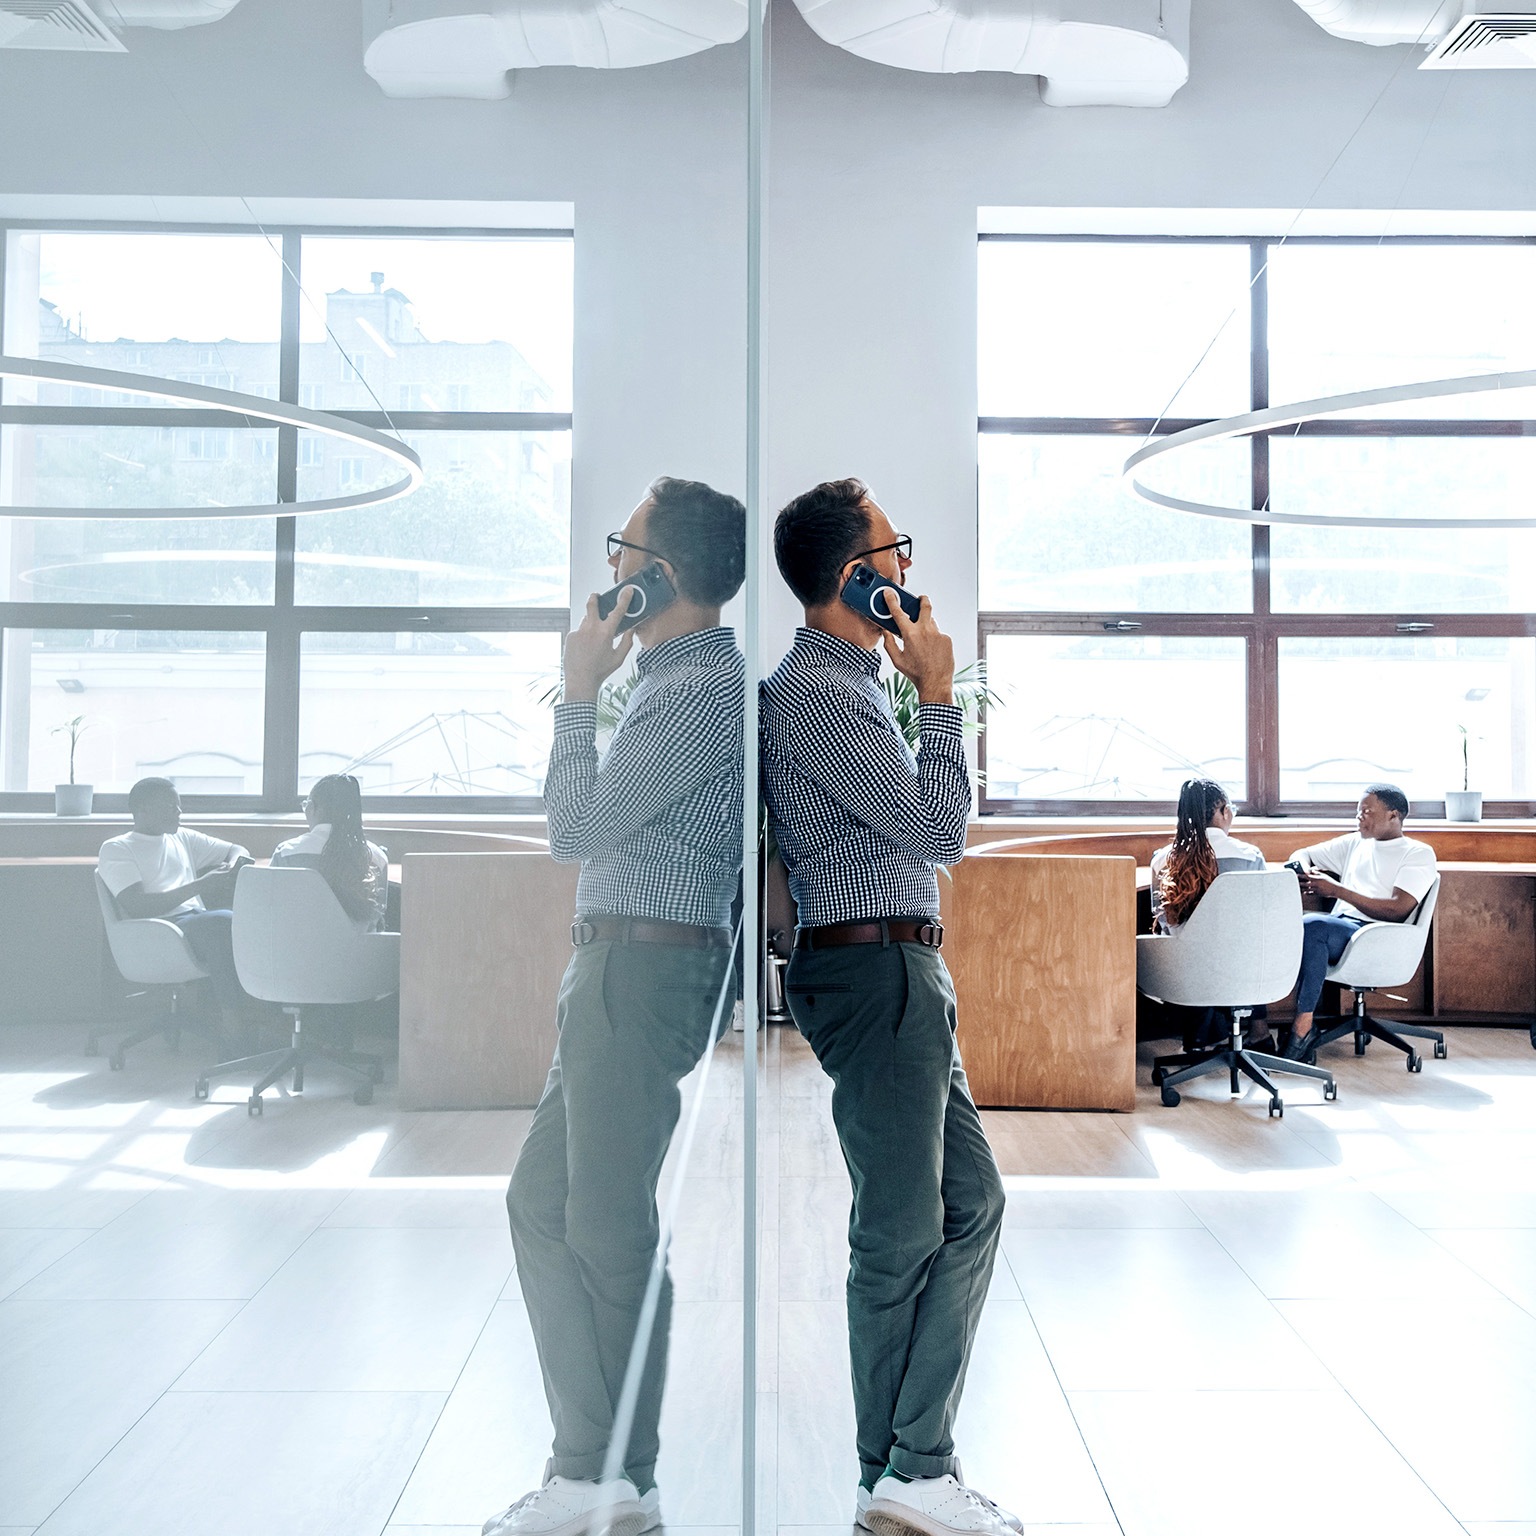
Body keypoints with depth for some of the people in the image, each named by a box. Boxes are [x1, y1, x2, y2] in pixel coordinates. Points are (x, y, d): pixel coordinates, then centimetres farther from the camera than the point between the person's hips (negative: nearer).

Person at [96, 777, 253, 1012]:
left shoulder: (183, 838, 26)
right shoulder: (115, 849, 8)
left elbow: (239, 851, 29)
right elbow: (137, 907, -8)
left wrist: (233, 866, 3)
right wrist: (201, 884, -13)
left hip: (199, 925, 6)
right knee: (223, 921, -36)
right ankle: (234, 1018, -33)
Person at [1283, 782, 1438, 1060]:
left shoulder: (1419, 853, 5)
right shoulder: (1355, 843, 24)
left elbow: (1398, 910, -9)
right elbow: (1302, 855, 29)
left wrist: (1337, 890, -13)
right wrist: (1306, 872, 4)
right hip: (1339, 928, 6)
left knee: (1311, 925, -36)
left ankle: (1303, 1027, -32)